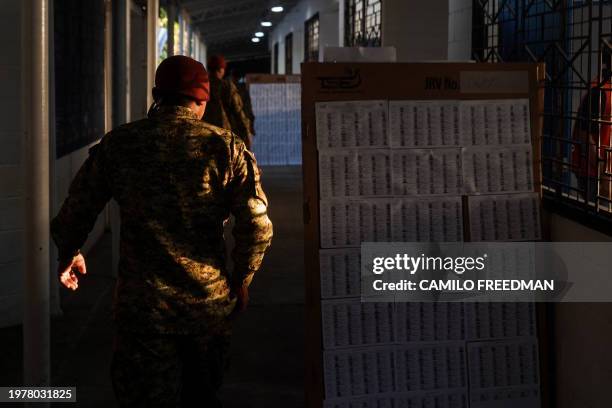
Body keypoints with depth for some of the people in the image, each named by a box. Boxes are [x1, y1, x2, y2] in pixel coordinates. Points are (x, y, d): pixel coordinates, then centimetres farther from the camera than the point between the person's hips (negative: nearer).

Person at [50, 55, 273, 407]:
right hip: (211, 304, 1)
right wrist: (242, 279, 6)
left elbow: (73, 216, 3)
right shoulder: (226, 147, -4)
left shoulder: (117, 145, -3)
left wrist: (69, 255, 23)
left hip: (143, 307, -1)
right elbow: (258, 226, -9)